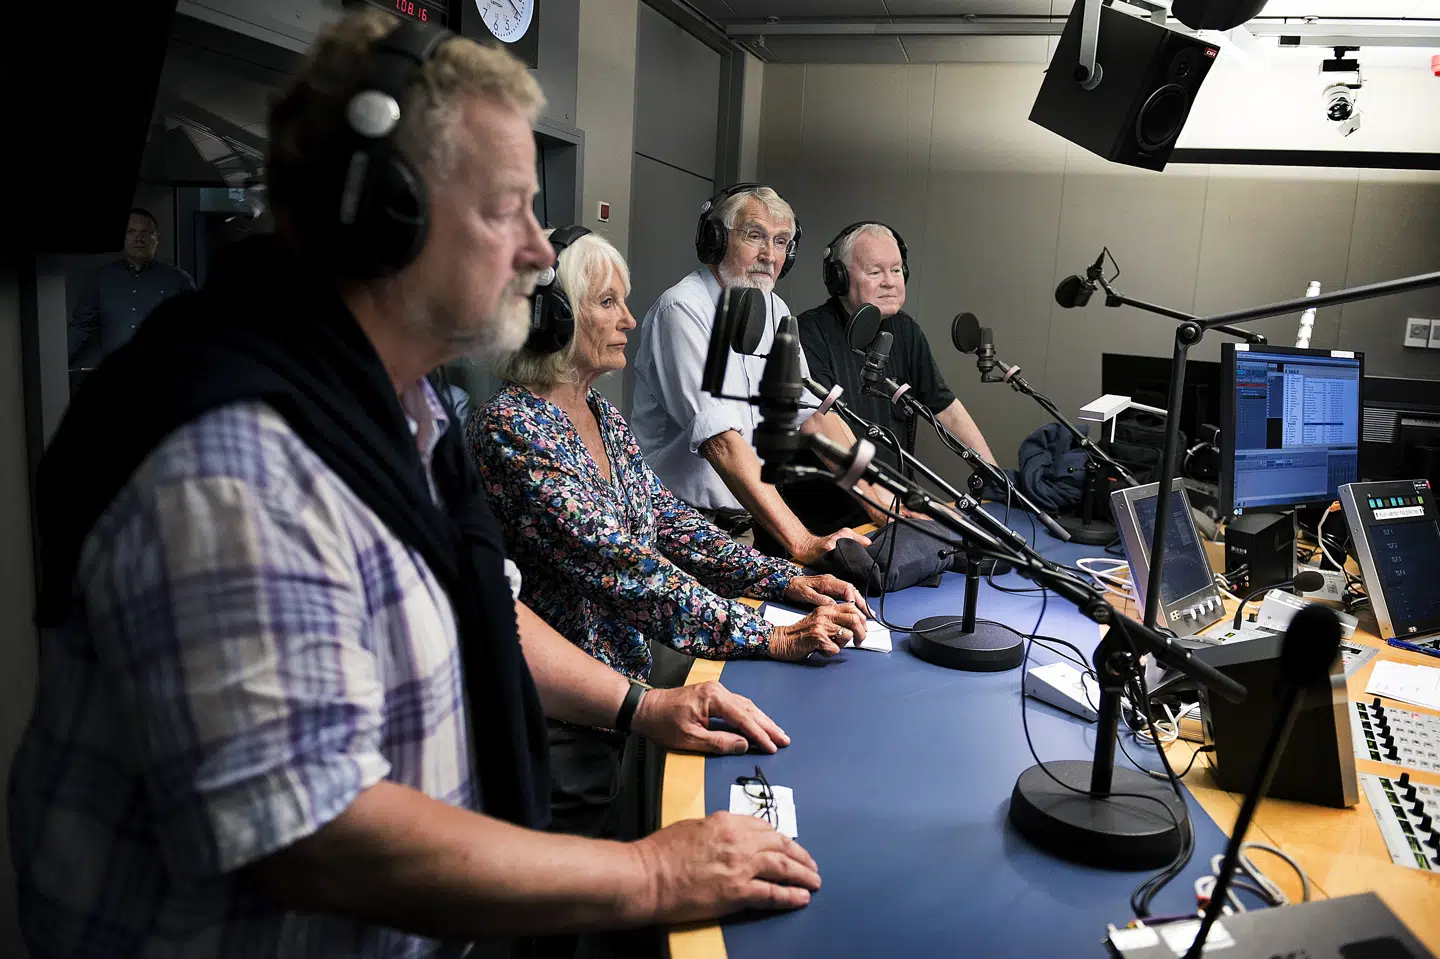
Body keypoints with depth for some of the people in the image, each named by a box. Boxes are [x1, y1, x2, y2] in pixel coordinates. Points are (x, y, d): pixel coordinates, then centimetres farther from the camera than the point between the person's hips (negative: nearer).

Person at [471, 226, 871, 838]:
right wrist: (773, 638, -29)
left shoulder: (601, 415, 7)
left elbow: (670, 523, 9)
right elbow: (617, 563, -29)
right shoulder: (511, 427, -22)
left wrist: (788, 581, -4)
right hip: (558, 715, -8)